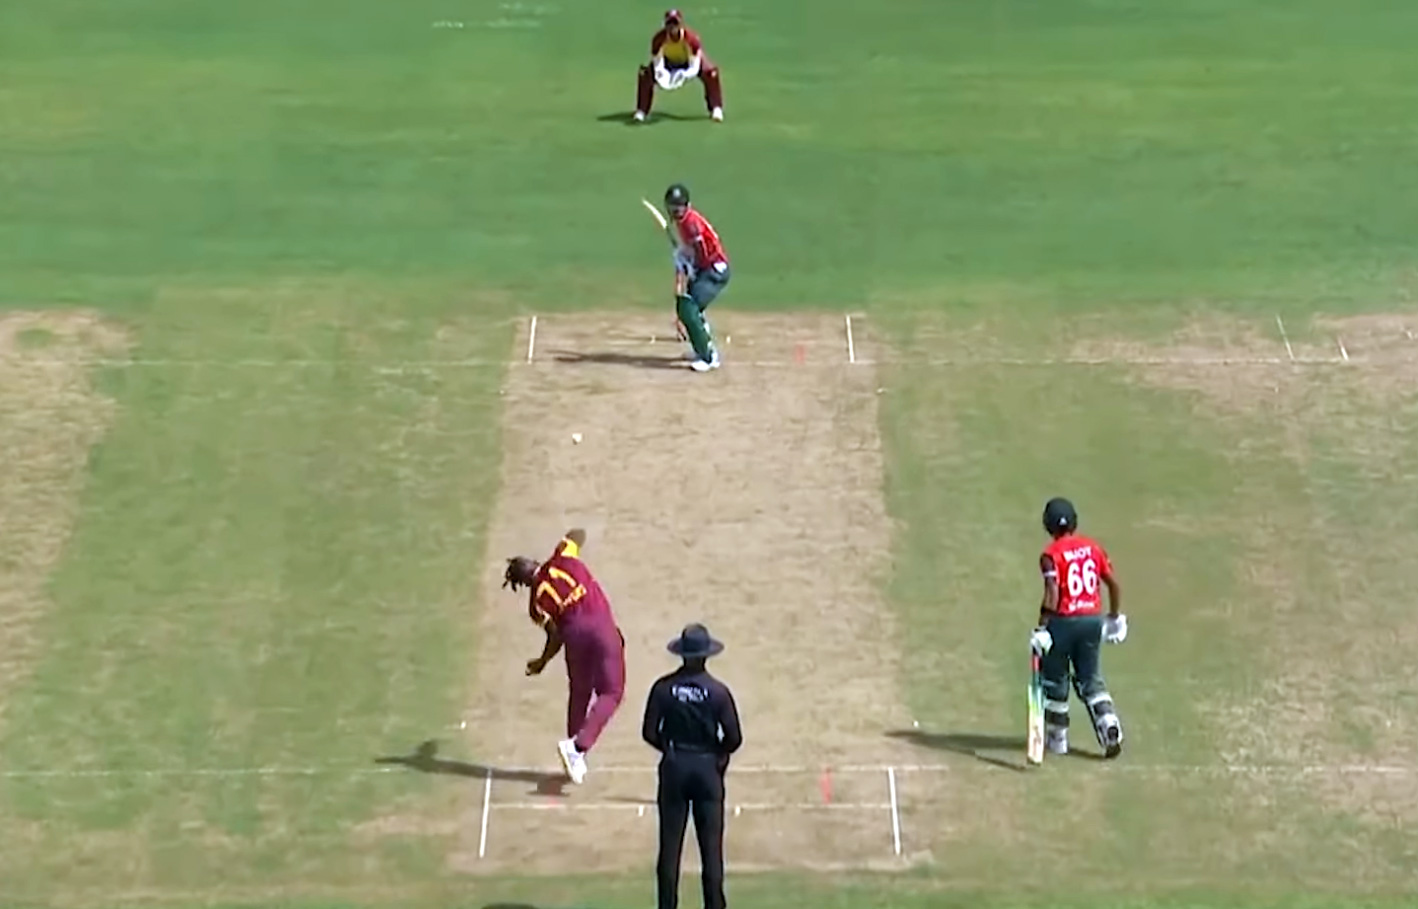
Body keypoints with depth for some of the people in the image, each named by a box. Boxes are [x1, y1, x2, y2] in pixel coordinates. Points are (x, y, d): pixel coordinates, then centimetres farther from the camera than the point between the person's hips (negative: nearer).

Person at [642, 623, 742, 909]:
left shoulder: (663, 687, -8)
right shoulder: (718, 691, -11)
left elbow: (649, 733, -5)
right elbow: (734, 738, -9)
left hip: (673, 767, 1)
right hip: (708, 768, -1)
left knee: (669, 846, 8)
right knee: (711, 848, 5)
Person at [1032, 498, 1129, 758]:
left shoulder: (1051, 554, -11)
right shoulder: (1093, 548, 5)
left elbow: (1052, 593, -20)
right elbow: (1114, 584, 7)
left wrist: (1042, 628, -17)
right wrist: (1115, 617, 19)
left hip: (1063, 621, -5)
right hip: (1092, 619, 5)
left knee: (1055, 680, 10)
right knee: (1090, 679, 14)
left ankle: (1056, 739, 18)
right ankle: (1110, 727, -4)